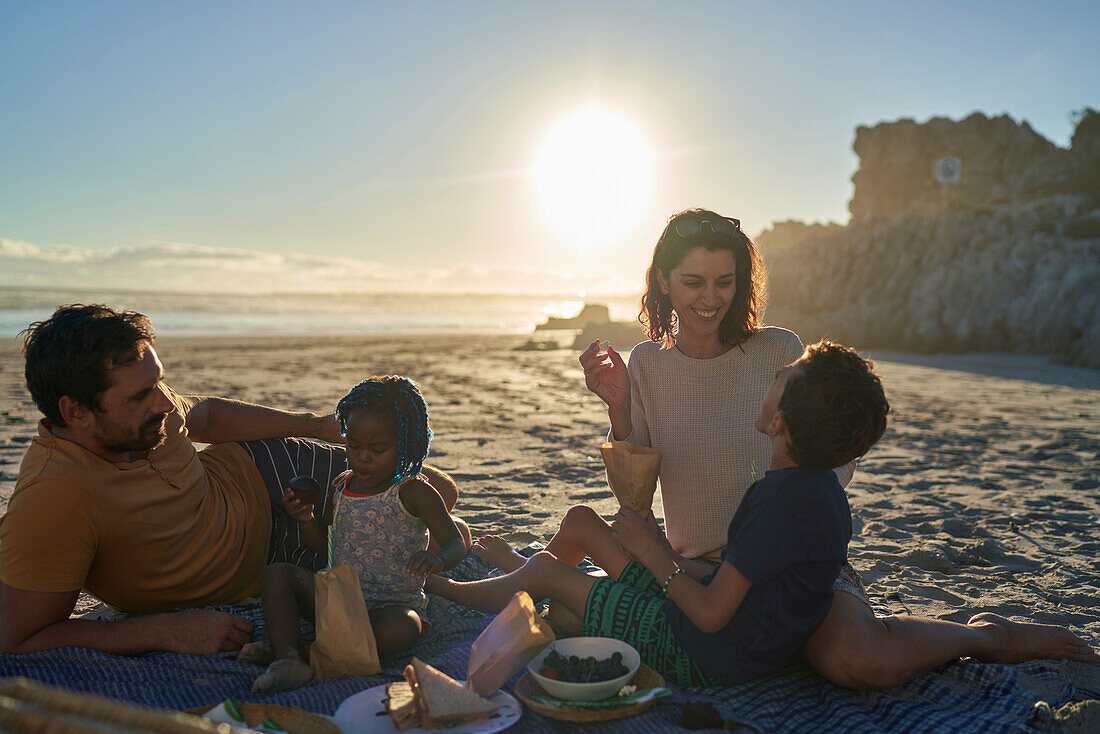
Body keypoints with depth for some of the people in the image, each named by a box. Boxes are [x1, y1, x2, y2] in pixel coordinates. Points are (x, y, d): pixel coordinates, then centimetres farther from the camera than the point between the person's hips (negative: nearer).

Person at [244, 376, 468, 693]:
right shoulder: (343, 485, 8)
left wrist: (438, 559, -38)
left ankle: (308, 654, -26)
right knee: (277, 574, -11)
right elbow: (326, 545, 18)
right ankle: (287, 659, -28)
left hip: (393, 604, -5)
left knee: (400, 628, -37)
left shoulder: (414, 492, -9)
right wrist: (306, 520, -3)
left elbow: (456, 543, -15)